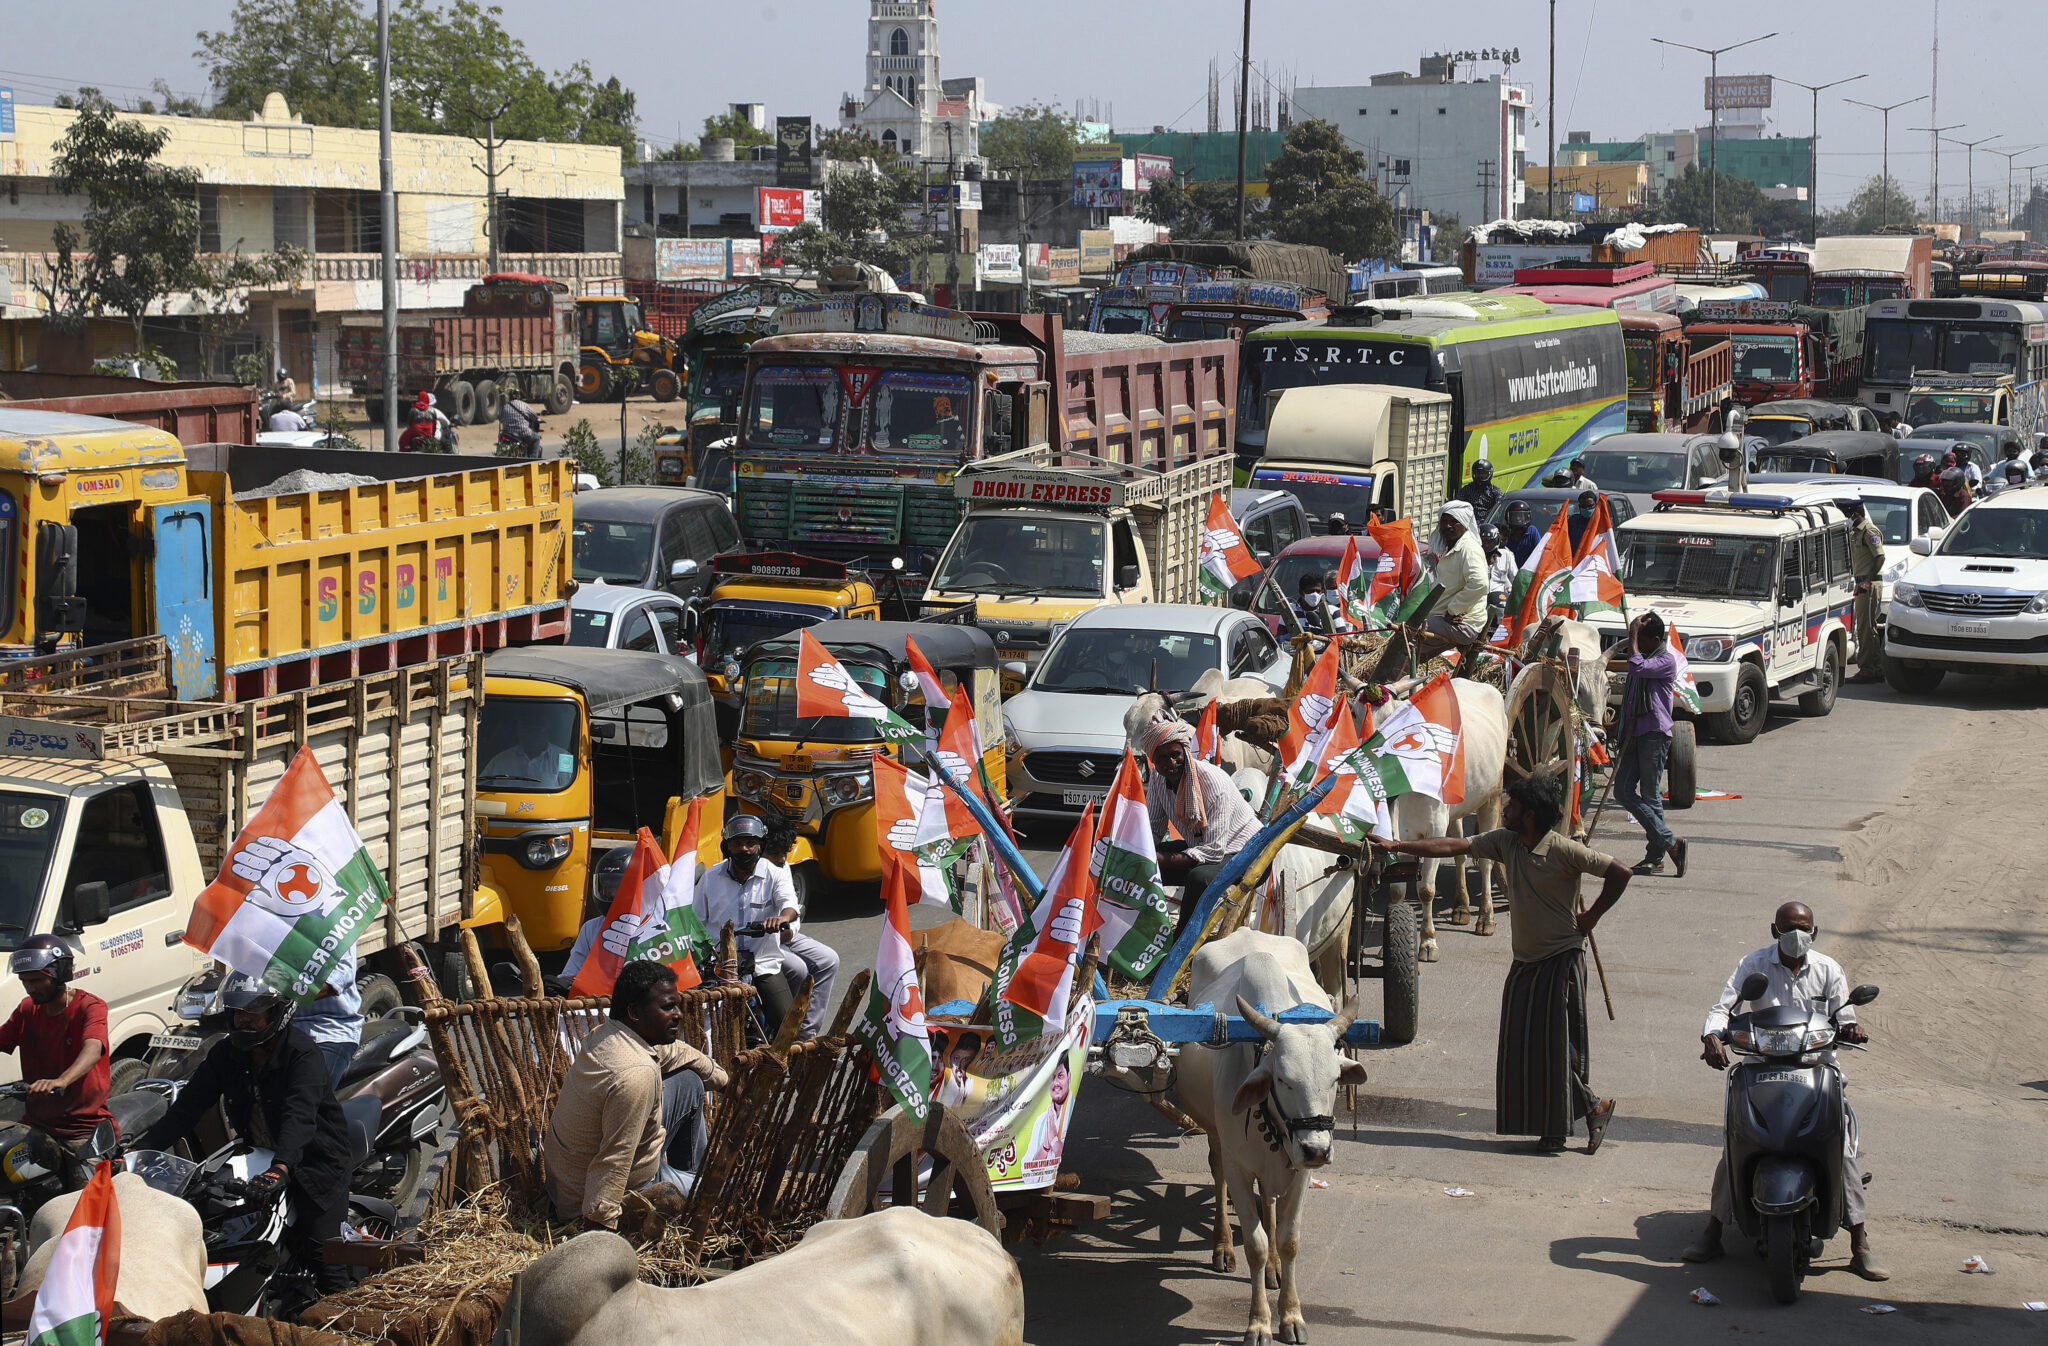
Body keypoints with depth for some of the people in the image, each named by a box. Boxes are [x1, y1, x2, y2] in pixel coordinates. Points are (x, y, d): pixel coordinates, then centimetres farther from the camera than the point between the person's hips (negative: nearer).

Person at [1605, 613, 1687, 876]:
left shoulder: (1666, 660, -7)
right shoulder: (1643, 656, 20)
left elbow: (1637, 667, -24)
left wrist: (1633, 634, -15)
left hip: (1654, 734, -9)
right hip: (1634, 733, 9)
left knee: (1650, 796, -6)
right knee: (1623, 792, -1)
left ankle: (1656, 856, 1)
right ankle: (1670, 842, 2)